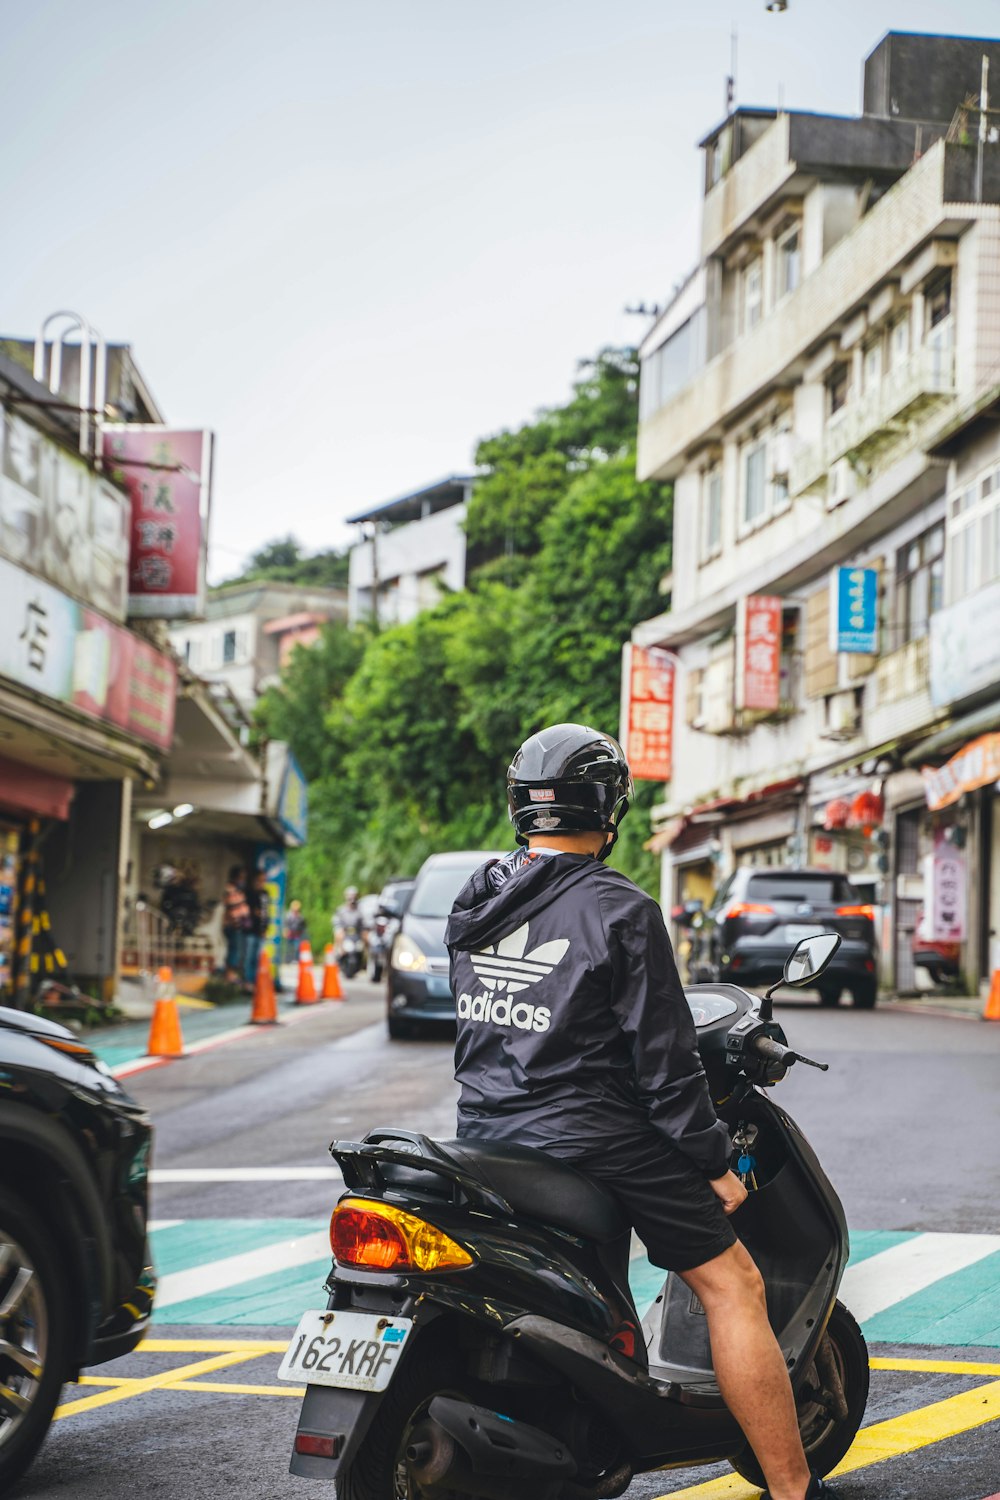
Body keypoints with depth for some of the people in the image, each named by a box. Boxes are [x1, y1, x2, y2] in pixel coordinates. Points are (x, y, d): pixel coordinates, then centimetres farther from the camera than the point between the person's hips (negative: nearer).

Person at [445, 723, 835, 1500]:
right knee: (732, 1285, -1)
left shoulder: (476, 904, 7)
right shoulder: (620, 911, -13)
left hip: (484, 1136, 7)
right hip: (593, 1138, -7)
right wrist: (715, 1163, -5)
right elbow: (663, 1059, -13)